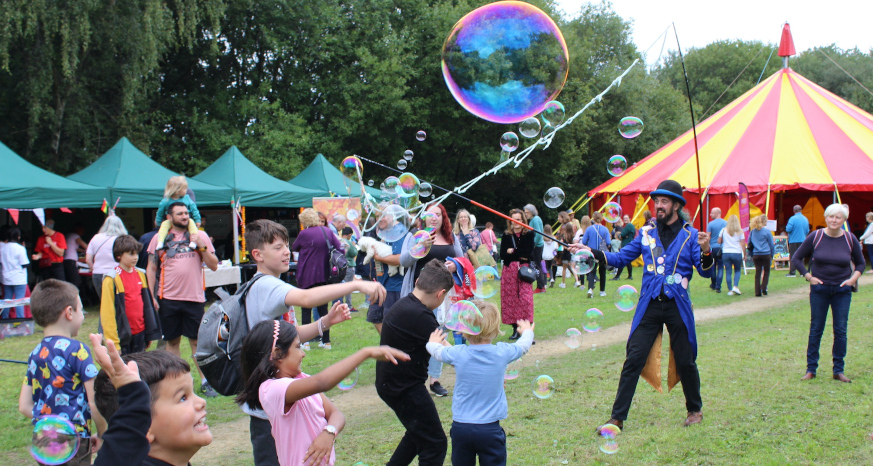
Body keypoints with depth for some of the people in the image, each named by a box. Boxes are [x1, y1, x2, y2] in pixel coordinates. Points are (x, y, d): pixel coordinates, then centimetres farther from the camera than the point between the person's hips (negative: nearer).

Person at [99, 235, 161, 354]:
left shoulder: (140, 275, 9)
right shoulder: (112, 279, -11)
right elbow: (107, 311, -12)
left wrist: (150, 333, 14)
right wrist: (113, 340, -14)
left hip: (140, 332, 6)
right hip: (123, 335, -6)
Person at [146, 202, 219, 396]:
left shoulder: (201, 236, 6)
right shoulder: (160, 238, 6)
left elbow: (214, 266, 4)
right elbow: (151, 269, 7)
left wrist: (202, 247, -11)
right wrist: (152, 296, 0)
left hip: (194, 298, 0)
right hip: (169, 298, 1)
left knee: (197, 340, 2)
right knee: (172, 341, 7)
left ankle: (205, 381, 8)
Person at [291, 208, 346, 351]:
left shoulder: (304, 234, -11)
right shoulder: (327, 231, 3)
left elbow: (294, 248, 6)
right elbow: (341, 249, 2)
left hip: (307, 276, -5)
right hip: (324, 276, 5)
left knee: (306, 309, 2)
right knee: (323, 308, 11)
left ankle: (305, 342, 0)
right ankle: (326, 341, 11)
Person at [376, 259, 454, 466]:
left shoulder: (402, 305, 4)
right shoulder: (420, 317, -26)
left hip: (390, 383, 10)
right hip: (404, 388, -10)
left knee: (418, 433, 28)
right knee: (435, 444, -2)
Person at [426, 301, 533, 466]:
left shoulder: (457, 354, -8)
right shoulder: (502, 352, -7)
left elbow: (436, 350, 14)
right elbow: (523, 346, 15)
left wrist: (433, 341, 38)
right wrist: (527, 331, 38)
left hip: (460, 426, 1)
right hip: (490, 428, -1)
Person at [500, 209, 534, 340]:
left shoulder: (529, 234, 3)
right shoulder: (506, 235, 7)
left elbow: (529, 253, -8)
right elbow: (502, 255, -2)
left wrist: (512, 251, -7)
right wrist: (520, 255, -12)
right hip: (509, 269, 2)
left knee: (525, 298, -9)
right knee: (510, 298, 0)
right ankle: (515, 329, 8)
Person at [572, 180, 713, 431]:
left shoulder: (690, 235, 1)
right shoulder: (646, 233, 8)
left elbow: (705, 271, -3)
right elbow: (621, 257, 10)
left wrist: (705, 251, -22)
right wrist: (592, 252, -2)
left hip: (677, 306, -1)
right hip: (649, 306, 1)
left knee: (685, 361, 8)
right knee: (633, 360, -5)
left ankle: (695, 409, 32)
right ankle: (617, 417, -2)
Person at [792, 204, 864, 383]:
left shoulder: (850, 239, -3)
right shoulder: (815, 237, -7)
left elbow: (860, 263, 11)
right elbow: (796, 258, 1)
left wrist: (853, 278, -4)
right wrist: (808, 277, -6)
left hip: (842, 291, 1)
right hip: (819, 289, -1)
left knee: (841, 331, 4)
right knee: (816, 329, 5)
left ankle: (839, 370, 14)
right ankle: (811, 369, 13)